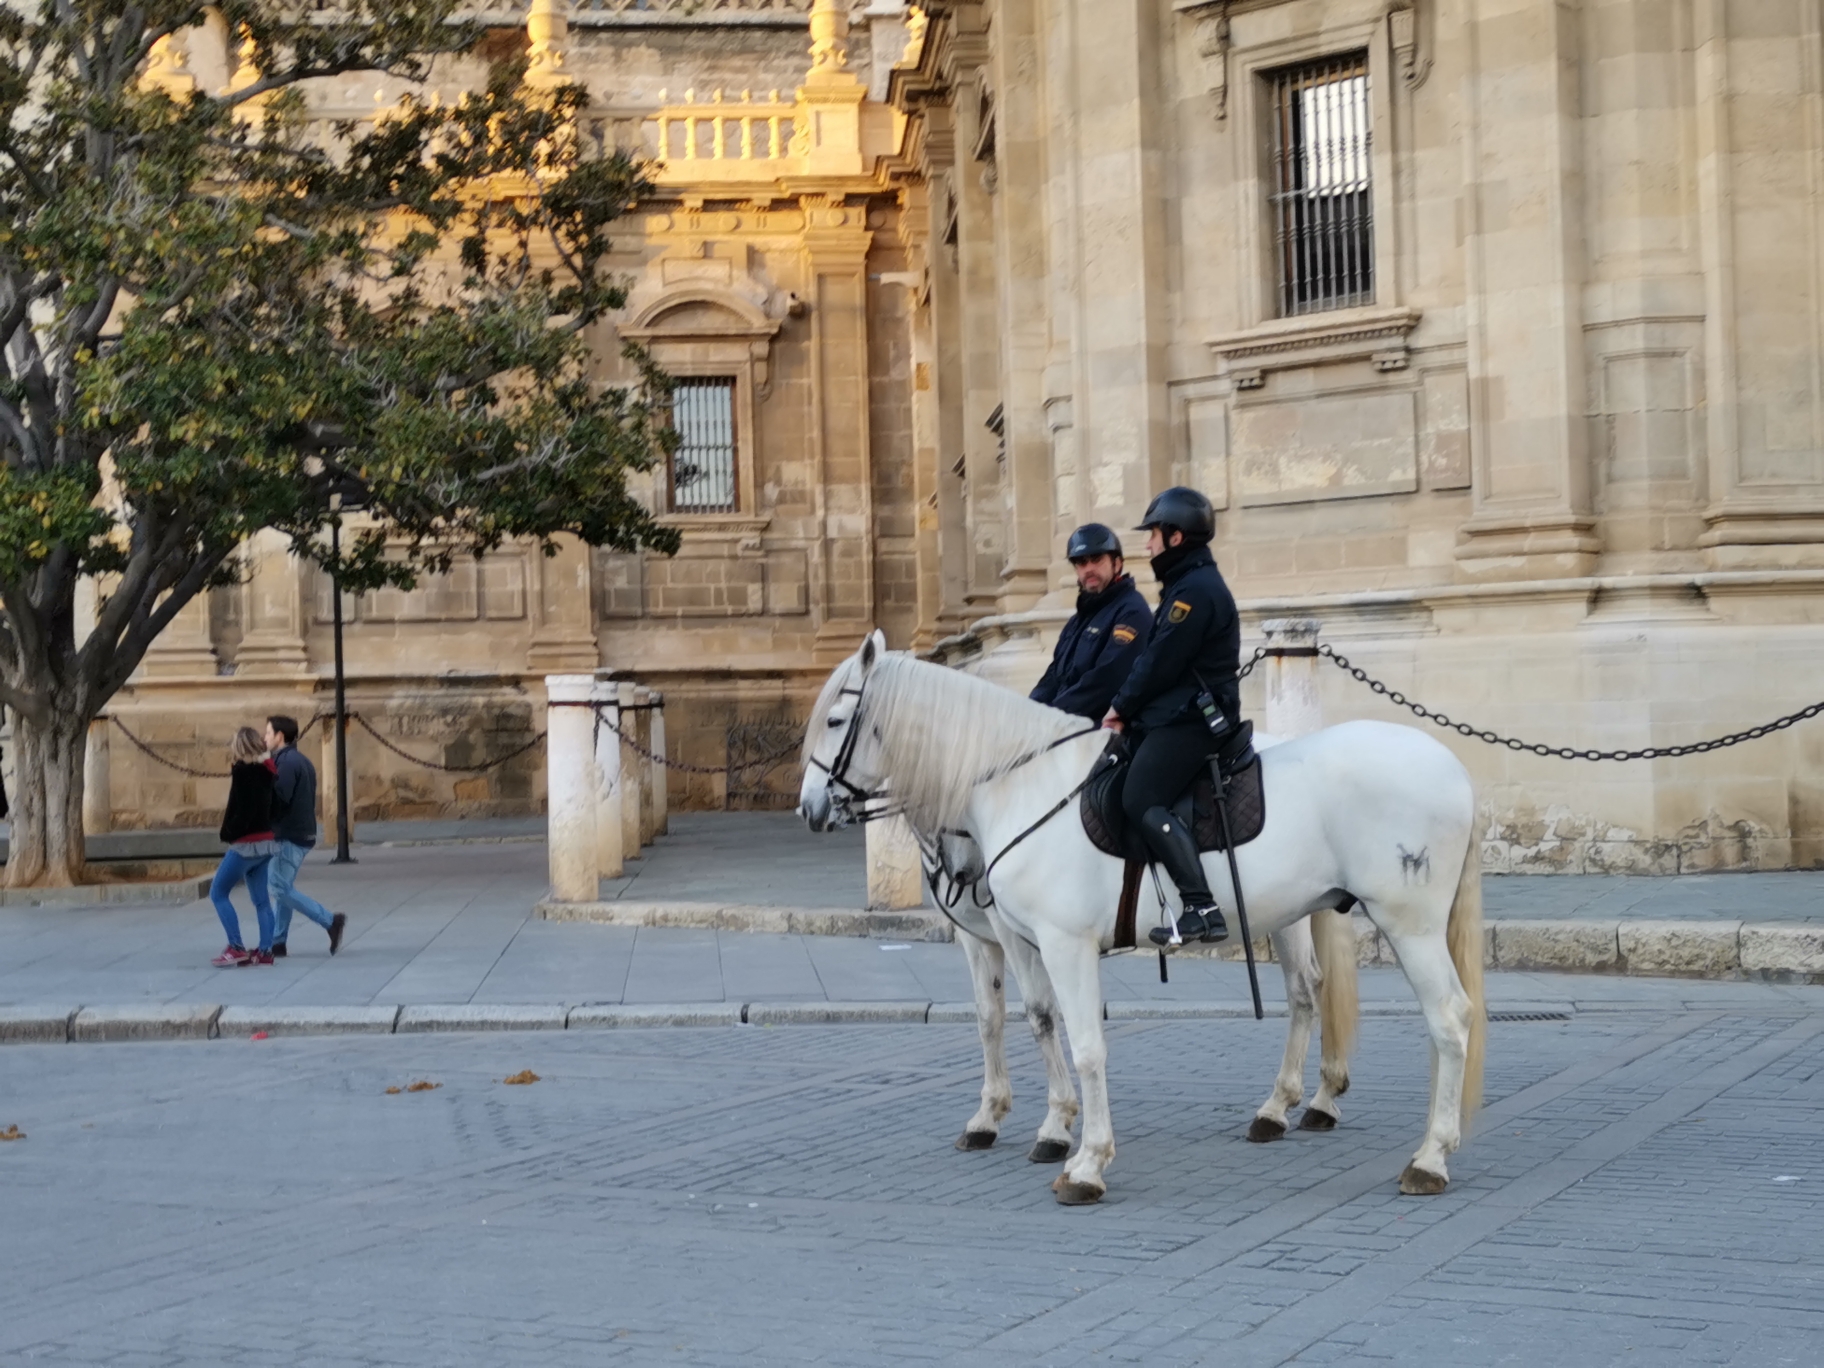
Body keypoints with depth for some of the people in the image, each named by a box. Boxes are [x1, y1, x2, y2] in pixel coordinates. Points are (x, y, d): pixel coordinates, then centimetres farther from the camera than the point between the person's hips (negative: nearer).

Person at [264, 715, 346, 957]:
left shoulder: (287, 762, -15)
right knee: (282, 888, 12)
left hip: (290, 836, -10)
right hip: (302, 833, 10)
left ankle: (331, 921, -12)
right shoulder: (301, 760, 16)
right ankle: (277, 942, 14)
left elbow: (279, 798, -24)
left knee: (281, 888, -8)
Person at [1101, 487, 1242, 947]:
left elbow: (1160, 663, -17)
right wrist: (1129, 710, 11)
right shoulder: (1188, 585, 20)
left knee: (1141, 802, -21)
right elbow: (1157, 657, 20)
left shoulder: (1196, 590, -15)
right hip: (1177, 717, 11)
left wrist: (1122, 707, -5)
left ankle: (1202, 908, -26)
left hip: (1187, 720, -11)